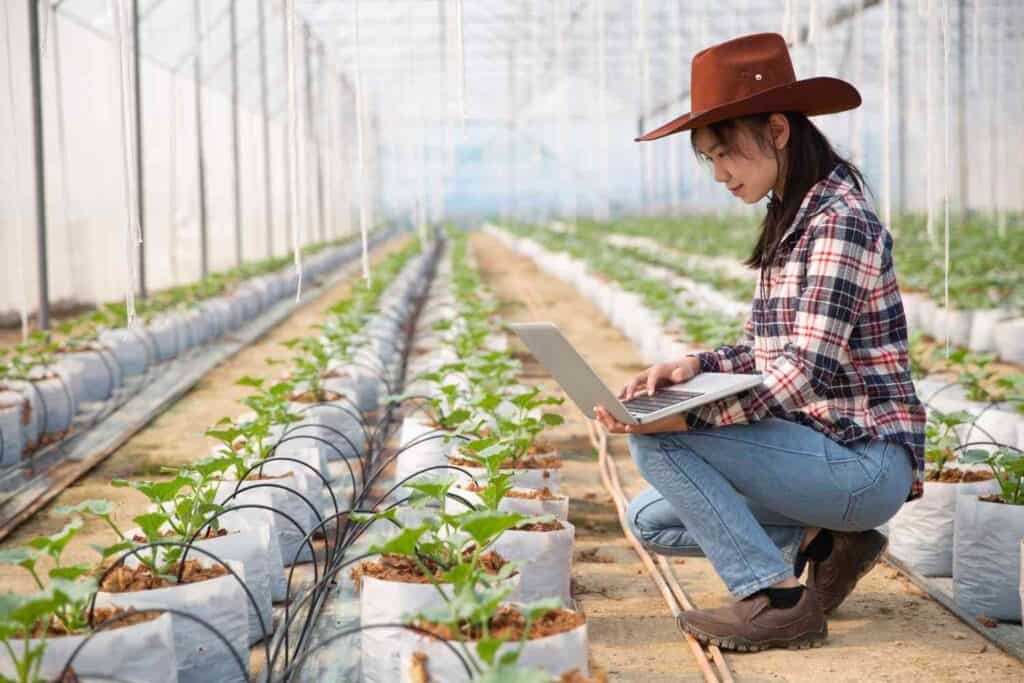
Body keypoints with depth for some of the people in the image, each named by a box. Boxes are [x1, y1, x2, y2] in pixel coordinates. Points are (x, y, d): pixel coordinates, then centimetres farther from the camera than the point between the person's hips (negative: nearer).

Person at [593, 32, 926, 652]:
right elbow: (771, 352, 16)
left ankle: (779, 600, -15)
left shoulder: (840, 221, -17)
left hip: (866, 464, -10)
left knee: (654, 439, -18)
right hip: (824, 453, 10)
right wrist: (698, 366, -2)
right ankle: (829, 538, 8)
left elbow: (806, 371, -25)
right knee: (652, 520, 8)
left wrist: (689, 416, -31)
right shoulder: (791, 222, 13)